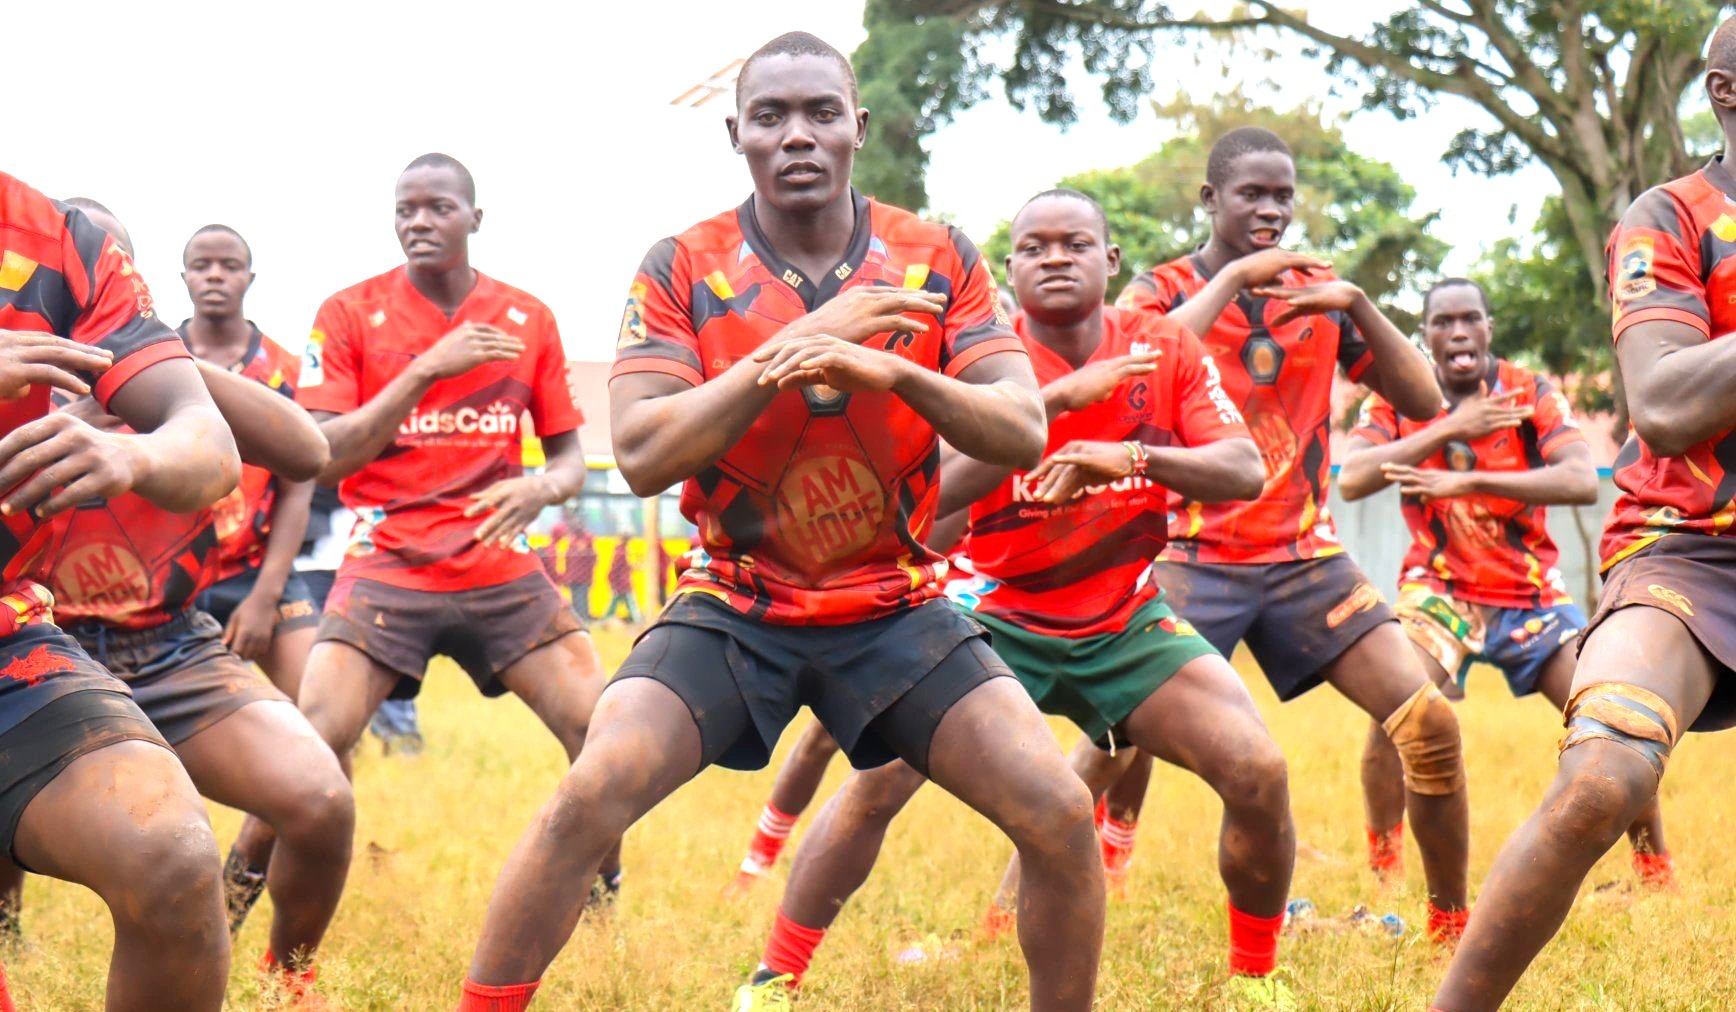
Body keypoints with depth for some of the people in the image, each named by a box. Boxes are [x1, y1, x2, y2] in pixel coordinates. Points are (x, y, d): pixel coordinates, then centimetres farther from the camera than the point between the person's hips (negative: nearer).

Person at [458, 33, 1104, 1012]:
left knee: (1060, 813, -12)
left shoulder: (940, 260, -3)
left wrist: (892, 370, -30)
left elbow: (1023, 433, -12)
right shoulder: (684, 268, -7)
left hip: (899, 604, 2)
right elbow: (641, 454, -18)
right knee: (586, 803, -20)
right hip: (735, 606, -1)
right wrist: (790, 352, -26)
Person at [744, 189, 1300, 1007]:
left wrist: (1132, 457, -32)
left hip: (1125, 623, 2)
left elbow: (1246, 472, -13)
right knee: (877, 780, -17)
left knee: (1259, 773, -13)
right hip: (998, 615, -2)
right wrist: (1051, 401, -32)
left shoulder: (1164, 350, -4)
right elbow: (929, 495, -25)